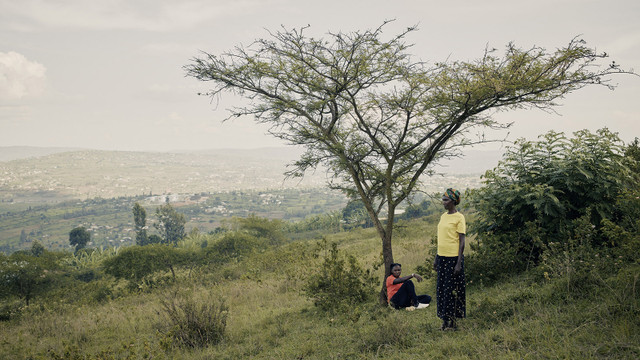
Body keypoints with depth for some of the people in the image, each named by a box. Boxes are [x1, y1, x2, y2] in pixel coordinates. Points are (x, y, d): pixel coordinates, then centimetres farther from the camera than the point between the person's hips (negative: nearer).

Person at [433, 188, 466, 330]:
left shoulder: (459, 217, -9)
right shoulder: (443, 216, 13)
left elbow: (462, 241, -11)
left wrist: (459, 263, -15)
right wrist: (436, 258, 17)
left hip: (453, 257, -7)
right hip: (442, 256, 7)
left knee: (451, 289, -2)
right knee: (441, 289, 8)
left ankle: (452, 322, 7)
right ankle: (445, 320, 17)